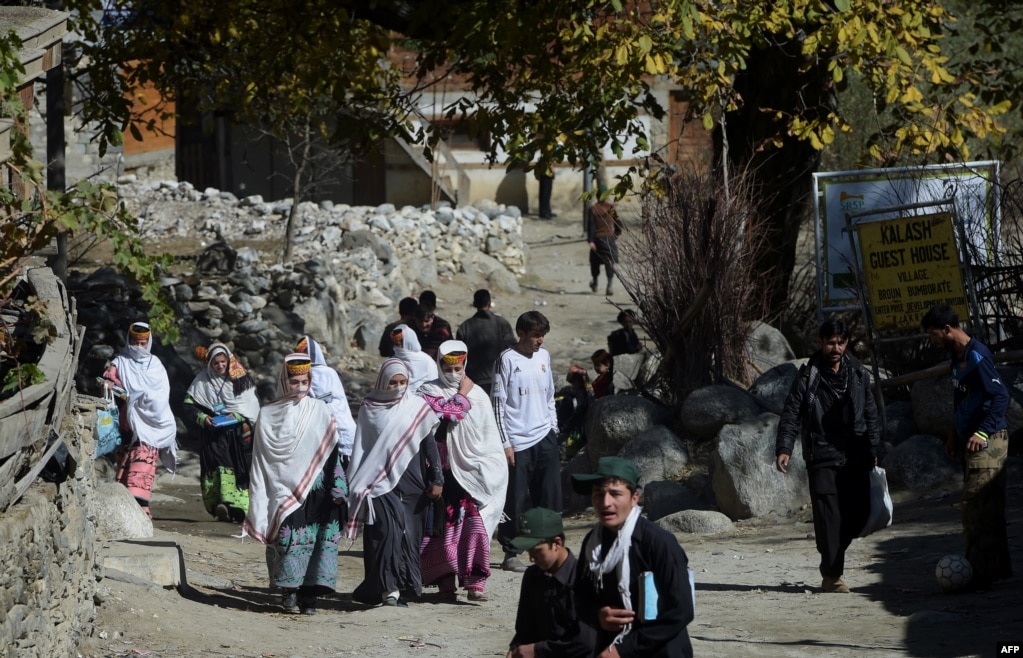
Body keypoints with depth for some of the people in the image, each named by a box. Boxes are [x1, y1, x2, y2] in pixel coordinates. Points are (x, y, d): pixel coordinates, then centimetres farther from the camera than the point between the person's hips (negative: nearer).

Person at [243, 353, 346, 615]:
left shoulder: (320, 412, 8)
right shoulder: (268, 415, 8)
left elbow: (332, 455, 6)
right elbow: (260, 460, 9)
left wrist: (337, 489, -1)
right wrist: (258, 499, 4)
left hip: (314, 491, 0)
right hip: (282, 492, 0)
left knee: (315, 539, -6)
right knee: (286, 541, -6)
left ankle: (308, 594, -3)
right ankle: (288, 592, 1)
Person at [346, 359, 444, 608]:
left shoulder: (417, 407, 6)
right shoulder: (369, 409, 5)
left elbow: (429, 445, 7)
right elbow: (359, 447, 8)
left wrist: (436, 479, 1)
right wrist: (357, 485, 6)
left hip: (411, 483, 2)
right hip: (379, 482, -2)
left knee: (409, 535, 0)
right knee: (387, 530, -16)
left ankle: (403, 588, 6)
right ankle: (388, 587, -21)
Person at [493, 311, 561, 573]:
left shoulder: (544, 356, 12)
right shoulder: (508, 360, -7)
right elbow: (498, 403, -7)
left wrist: (553, 430, 14)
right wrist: (505, 443, -11)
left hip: (545, 438, 6)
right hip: (518, 442, -6)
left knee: (550, 496, 4)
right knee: (516, 501, -3)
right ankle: (511, 553, 4)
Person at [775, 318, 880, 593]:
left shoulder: (858, 375, 9)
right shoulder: (808, 377, -4)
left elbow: (870, 413, 16)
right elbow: (791, 415, -5)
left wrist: (873, 449, 13)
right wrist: (784, 449, -16)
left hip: (855, 458, 4)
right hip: (823, 459, -4)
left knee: (859, 513, 2)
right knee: (828, 516, -9)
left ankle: (832, 559, 24)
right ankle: (832, 576, -4)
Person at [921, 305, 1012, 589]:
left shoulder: (976, 356, -17)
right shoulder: (957, 356, 14)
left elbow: (1000, 396, -22)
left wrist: (983, 433, -27)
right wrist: (954, 436, 25)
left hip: (986, 443, -10)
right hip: (970, 441, 10)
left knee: (977, 508, -11)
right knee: (988, 509, 13)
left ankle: (981, 572, -11)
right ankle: (998, 566, 18)